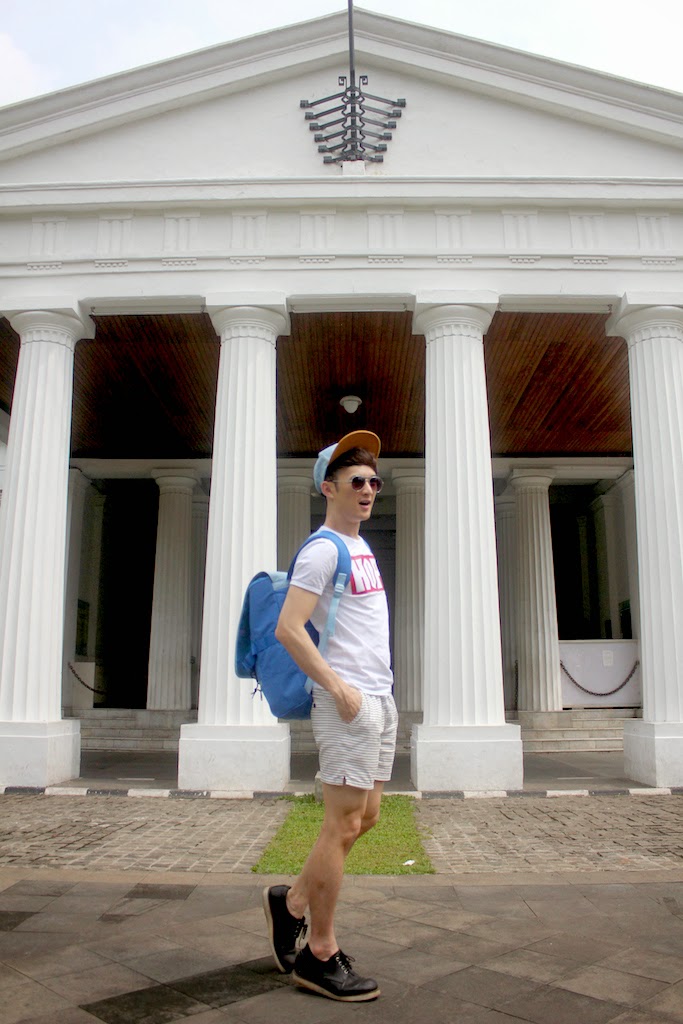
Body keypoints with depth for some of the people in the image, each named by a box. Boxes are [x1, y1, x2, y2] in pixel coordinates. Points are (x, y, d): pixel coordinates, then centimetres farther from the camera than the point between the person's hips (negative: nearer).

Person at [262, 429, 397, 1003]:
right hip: (348, 699, -10)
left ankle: (291, 902, 28)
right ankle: (320, 955, 11)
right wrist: (337, 687, -19)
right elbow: (288, 628, -19)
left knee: (366, 818, 15)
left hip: (380, 698, 10)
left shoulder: (362, 546, 17)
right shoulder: (323, 549, -12)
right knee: (343, 824, -3)